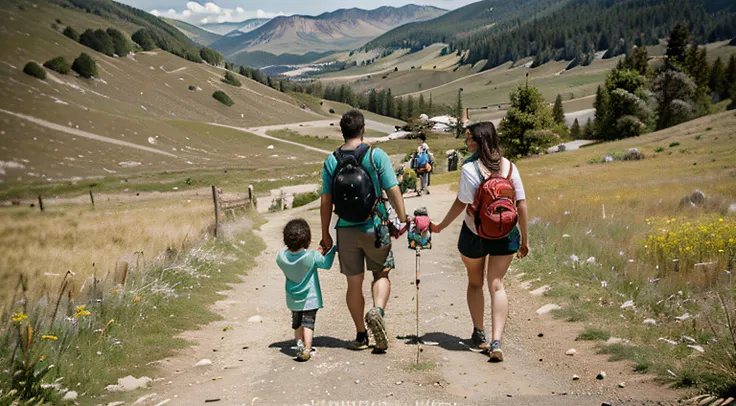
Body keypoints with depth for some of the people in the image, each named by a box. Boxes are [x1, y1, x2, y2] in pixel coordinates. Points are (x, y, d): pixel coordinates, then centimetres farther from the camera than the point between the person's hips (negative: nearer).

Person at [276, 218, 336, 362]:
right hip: (310, 298, -3)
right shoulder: (313, 257, -24)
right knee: (308, 323, 3)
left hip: (293, 299, 4)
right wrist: (332, 249, 9)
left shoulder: (281, 256, -15)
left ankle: (299, 344, 14)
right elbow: (327, 264, -6)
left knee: (296, 323, 22)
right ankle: (306, 349, -5)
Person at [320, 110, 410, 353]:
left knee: (354, 283, 12)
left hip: (346, 230, 2)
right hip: (375, 228, -2)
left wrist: (325, 234, 7)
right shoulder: (376, 156, -9)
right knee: (382, 274, 17)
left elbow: (326, 202, -1)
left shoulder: (331, 162, -2)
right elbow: (393, 191, -11)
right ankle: (378, 310, -11)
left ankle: (361, 335, 20)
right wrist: (403, 219, -2)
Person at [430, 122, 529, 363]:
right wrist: (524, 239, 6)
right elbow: (521, 205, -2)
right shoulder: (509, 167, -3)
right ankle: (496, 342, -10)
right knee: (497, 284, 5)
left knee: (475, 282, 20)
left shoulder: (469, 168, -16)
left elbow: (461, 203, -14)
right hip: (505, 234, 2)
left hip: (474, 234, -2)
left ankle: (479, 334, 29)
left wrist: (441, 226, 1)